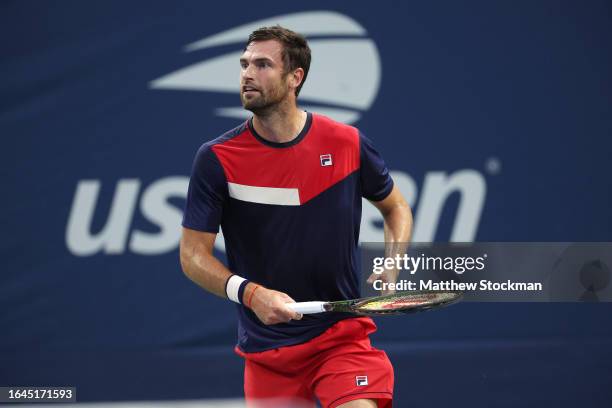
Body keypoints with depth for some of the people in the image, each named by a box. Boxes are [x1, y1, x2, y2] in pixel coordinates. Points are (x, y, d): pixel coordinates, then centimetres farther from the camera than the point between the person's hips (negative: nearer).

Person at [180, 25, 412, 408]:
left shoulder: (348, 144, -4)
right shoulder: (216, 158, -6)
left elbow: (395, 207, 14)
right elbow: (193, 254, -5)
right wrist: (249, 293, -22)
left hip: (343, 336, -1)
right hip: (266, 349, 1)